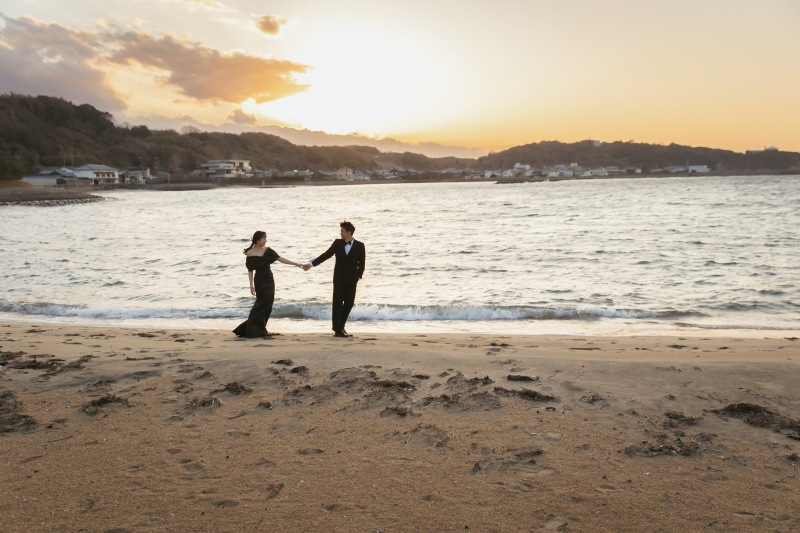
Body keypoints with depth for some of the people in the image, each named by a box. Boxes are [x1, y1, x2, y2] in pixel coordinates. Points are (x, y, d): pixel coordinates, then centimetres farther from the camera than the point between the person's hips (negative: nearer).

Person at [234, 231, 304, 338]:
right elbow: (250, 270, -6)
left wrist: (296, 264, -2)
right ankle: (254, 330, 0)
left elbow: (280, 259, 4)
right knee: (262, 303, -9)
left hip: (269, 279, 6)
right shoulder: (250, 253, -7)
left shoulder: (268, 251, 5)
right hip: (260, 280, -6)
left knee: (268, 305, 6)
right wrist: (251, 285, -10)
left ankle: (260, 329, 16)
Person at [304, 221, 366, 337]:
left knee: (348, 304, 5)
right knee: (337, 304, -2)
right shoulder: (337, 243, 3)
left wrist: (357, 277, -6)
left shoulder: (359, 246, -2)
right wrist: (312, 264, 0)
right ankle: (337, 329, 0)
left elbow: (361, 264, 0)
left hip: (351, 280, 0)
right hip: (339, 279, 0)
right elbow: (326, 255, 5)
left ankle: (341, 327, 21)